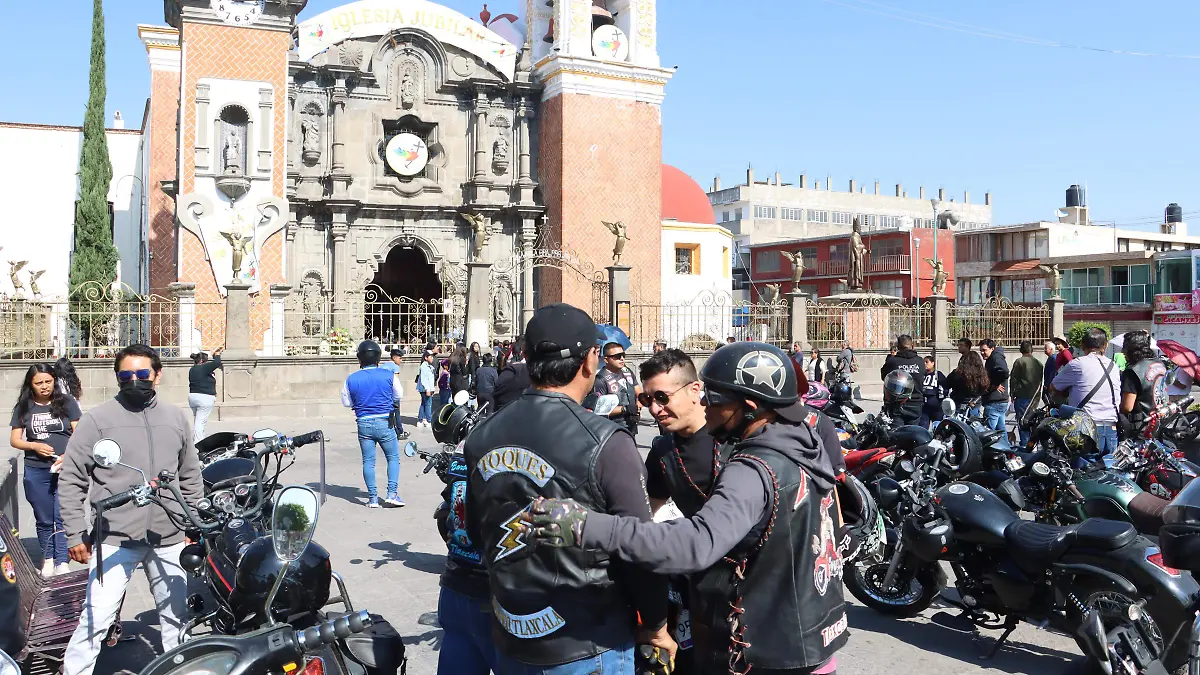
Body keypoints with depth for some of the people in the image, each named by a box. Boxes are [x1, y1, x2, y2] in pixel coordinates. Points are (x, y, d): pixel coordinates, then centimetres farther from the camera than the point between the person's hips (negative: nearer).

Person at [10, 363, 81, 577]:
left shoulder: (67, 402, 0)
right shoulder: (24, 407, 5)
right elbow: (14, 440, 7)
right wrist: (35, 446, -12)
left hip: (65, 469, -2)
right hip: (36, 472, 2)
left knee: (62, 518, -6)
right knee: (43, 519, 13)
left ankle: (62, 563, -3)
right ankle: (47, 558, 27)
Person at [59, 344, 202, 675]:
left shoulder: (176, 418, 8)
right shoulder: (97, 419, -4)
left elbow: (191, 477, 16)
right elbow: (70, 480, -2)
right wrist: (75, 534, -5)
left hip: (169, 540, 4)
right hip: (116, 540, -4)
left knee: (176, 616, 14)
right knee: (96, 620, -5)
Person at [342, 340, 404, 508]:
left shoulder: (351, 379, -2)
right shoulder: (388, 375, -6)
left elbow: (346, 402, 7)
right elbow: (399, 395, 7)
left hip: (364, 424, 2)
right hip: (384, 422, -2)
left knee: (368, 461, 9)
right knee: (393, 457, 11)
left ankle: (373, 497, 10)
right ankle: (392, 493, 2)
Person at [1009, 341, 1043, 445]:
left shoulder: (1019, 361, -9)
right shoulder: (1038, 363, 10)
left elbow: (1013, 379, -8)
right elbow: (1041, 380, 16)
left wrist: (1013, 394, 0)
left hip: (1022, 396, -6)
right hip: (1035, 397, 6)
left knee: (1022, 421, -3)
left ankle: (1024, 444, -5)